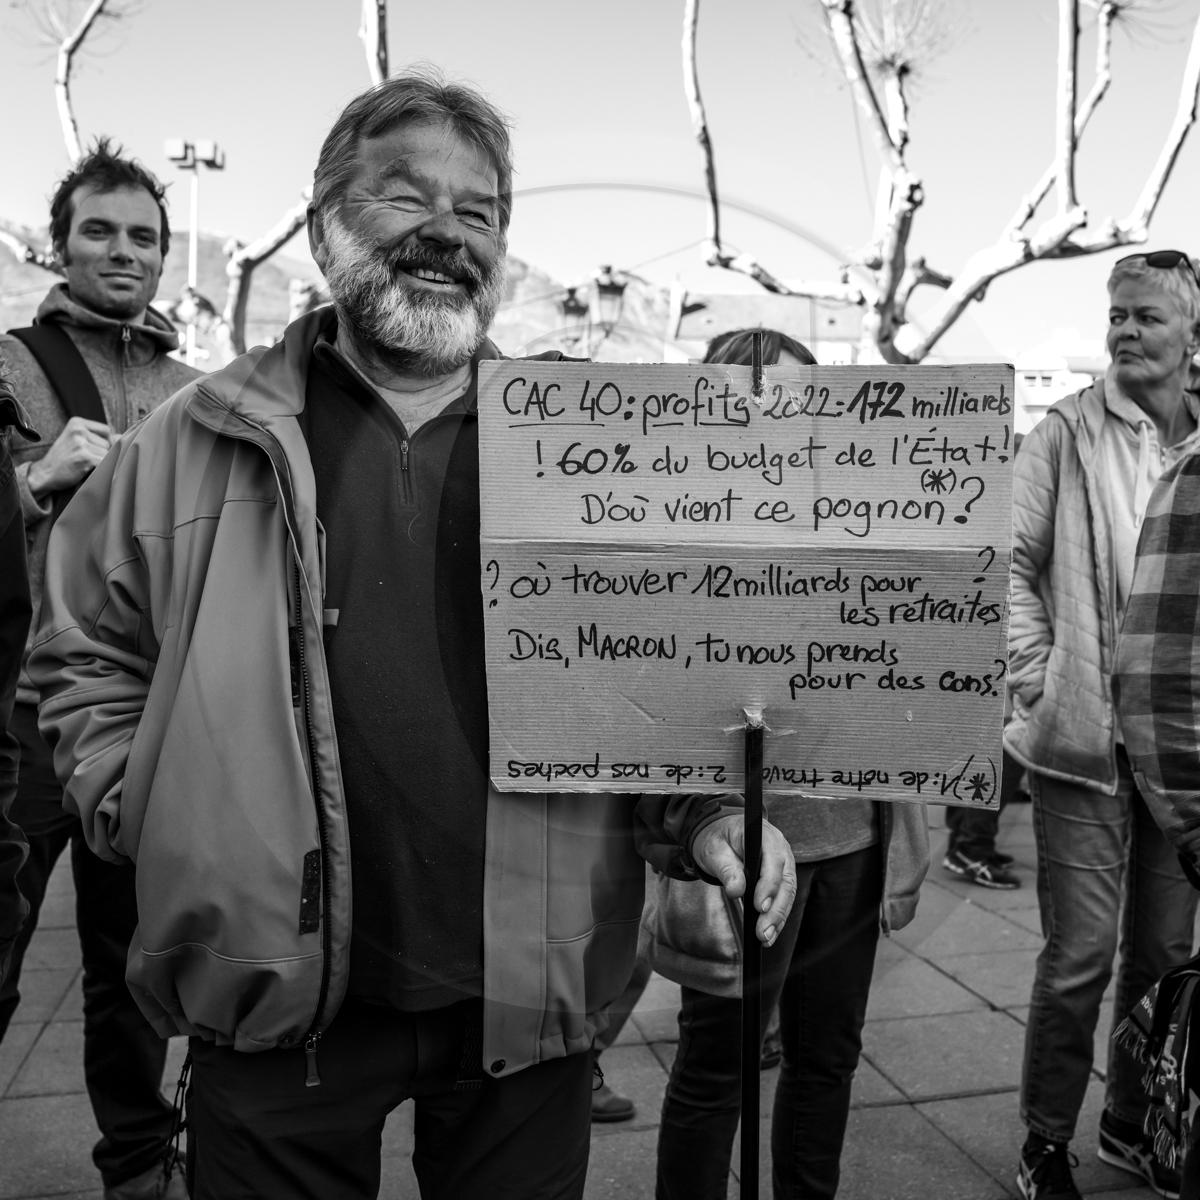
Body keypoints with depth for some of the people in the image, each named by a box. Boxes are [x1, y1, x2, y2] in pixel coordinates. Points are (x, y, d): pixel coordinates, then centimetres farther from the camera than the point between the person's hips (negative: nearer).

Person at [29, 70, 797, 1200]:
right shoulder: (197, 440, 2)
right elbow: (85, 652, 10)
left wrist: (702, 820, -8)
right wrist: (142, 807, -2)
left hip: (530, 994, 1)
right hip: (279, 1001, 0)